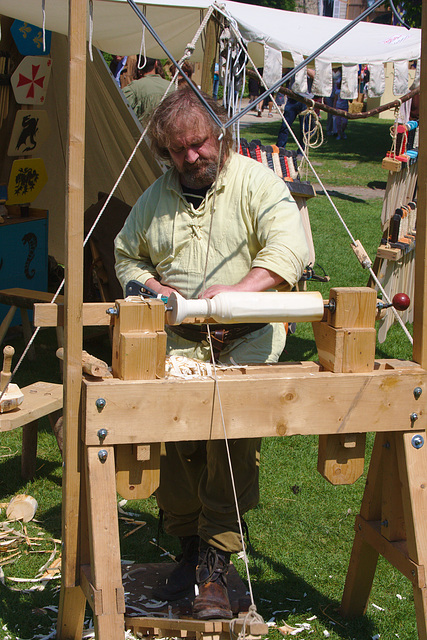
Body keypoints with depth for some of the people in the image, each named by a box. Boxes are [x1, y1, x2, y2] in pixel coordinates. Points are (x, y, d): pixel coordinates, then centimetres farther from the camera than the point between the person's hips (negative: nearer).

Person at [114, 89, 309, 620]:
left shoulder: (256, 183, 0)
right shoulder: (155, 197, 14)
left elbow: (289, 247, -14)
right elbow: (127, 256, 25)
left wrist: (238, 290, -30)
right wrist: (157, 291, 4)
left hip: (244, 344, -3)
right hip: (175, 347, 4)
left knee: (234, 450, -19)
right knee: (172, 441, -9)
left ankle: (215, 569, -9)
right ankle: (189, 551, 12)